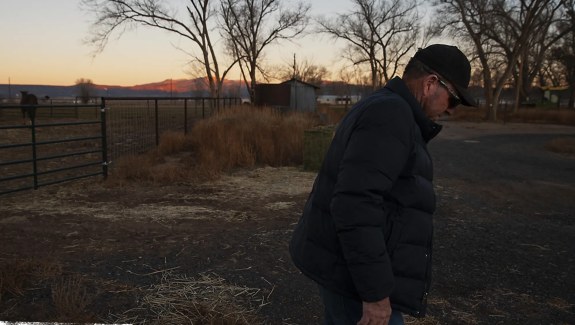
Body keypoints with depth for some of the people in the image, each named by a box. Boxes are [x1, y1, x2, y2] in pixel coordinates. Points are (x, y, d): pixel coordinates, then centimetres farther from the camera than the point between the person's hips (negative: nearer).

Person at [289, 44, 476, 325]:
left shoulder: (378, 111, 14)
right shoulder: (391, 115, -19)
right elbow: (355, 204, -28)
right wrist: (376, 293, -25)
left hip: (341, 261, 10)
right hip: (351, 271, -10)